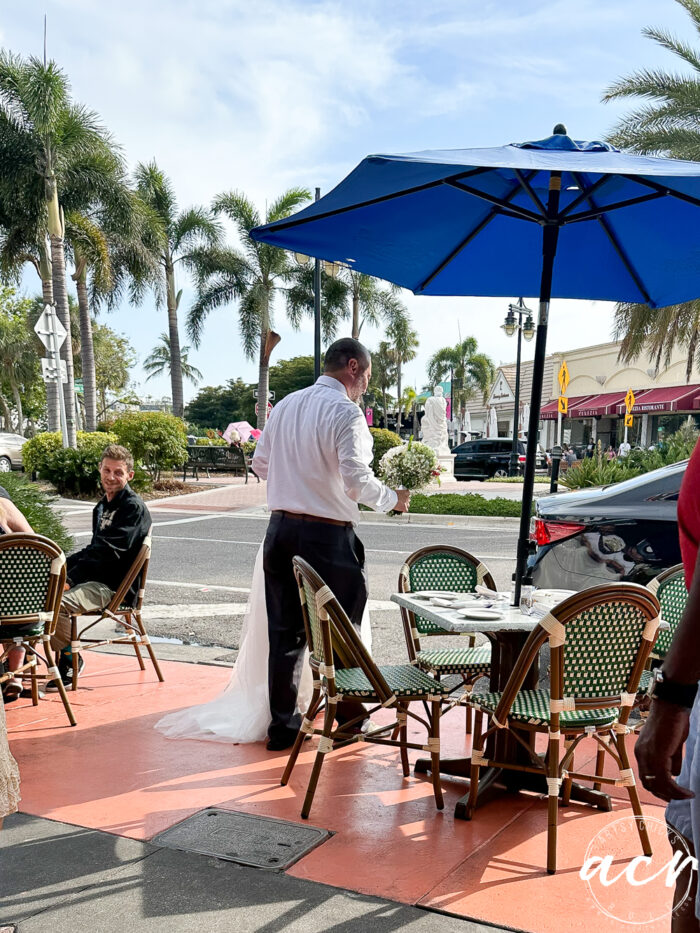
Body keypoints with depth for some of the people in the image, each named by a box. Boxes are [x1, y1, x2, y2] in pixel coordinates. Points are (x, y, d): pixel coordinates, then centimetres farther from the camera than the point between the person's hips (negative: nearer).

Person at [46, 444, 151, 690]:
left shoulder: (134, 507, -12)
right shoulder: (103, 506, 18)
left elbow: (108, 552, -21)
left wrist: (70, 578, -24)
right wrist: (61, 567, 6)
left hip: (114, 586, -9)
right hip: (95, 579, 9)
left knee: (56, 603, -29)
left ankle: (70, 661, -7)